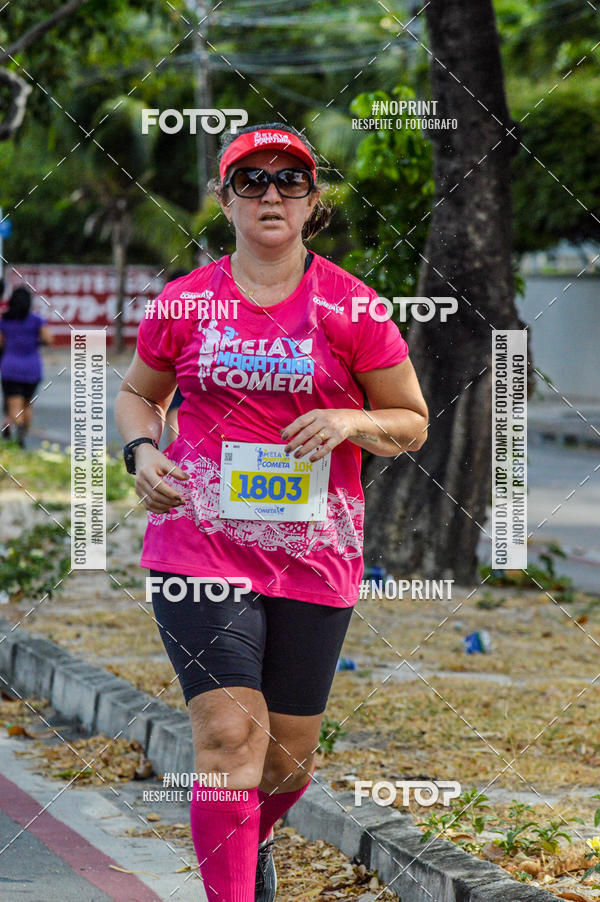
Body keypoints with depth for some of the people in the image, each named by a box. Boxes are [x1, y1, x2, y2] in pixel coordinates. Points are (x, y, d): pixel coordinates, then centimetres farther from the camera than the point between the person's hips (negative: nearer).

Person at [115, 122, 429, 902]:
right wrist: (142, 449, -1)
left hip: (315, 552, 1)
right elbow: (138, 393, 20)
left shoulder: (349, 306, 1)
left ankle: (254, 839, 44)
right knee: (229, 734, -16)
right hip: (199, 539, -1)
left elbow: (412, 422, 8)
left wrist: (351, 422, -13)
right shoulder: (185, 302, 4)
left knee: (290, 754, 10)